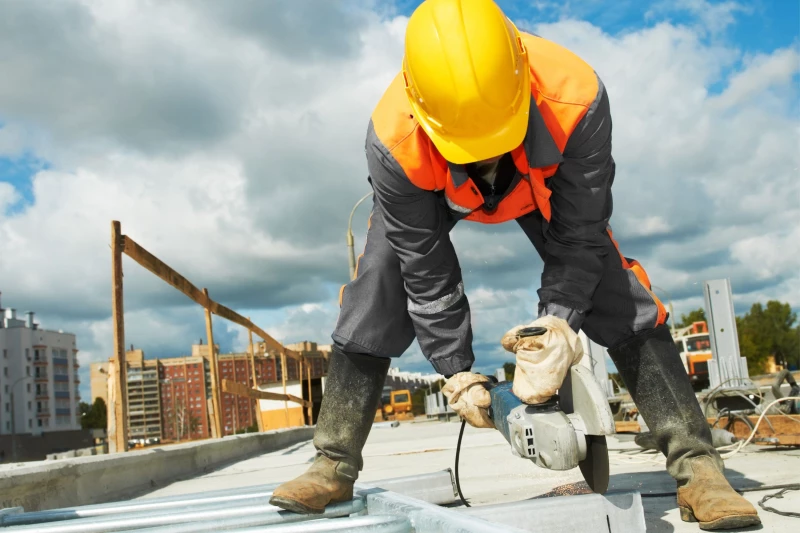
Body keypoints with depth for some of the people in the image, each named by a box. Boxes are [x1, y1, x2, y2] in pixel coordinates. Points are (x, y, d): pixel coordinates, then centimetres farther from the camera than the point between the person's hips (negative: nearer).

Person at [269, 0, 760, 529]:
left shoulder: (576, 99, -43)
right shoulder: (394, 141, -41)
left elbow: (578, 236, -30)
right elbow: (426, 269, -29)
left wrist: (559, 326, -40)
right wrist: (457, 372, -24)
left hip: (544, 184, 0)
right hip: (430, 191, 0)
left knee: (621, 297, -15)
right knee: (371, 301, -12)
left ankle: (697, 468, -8)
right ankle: (334, 469, 2)